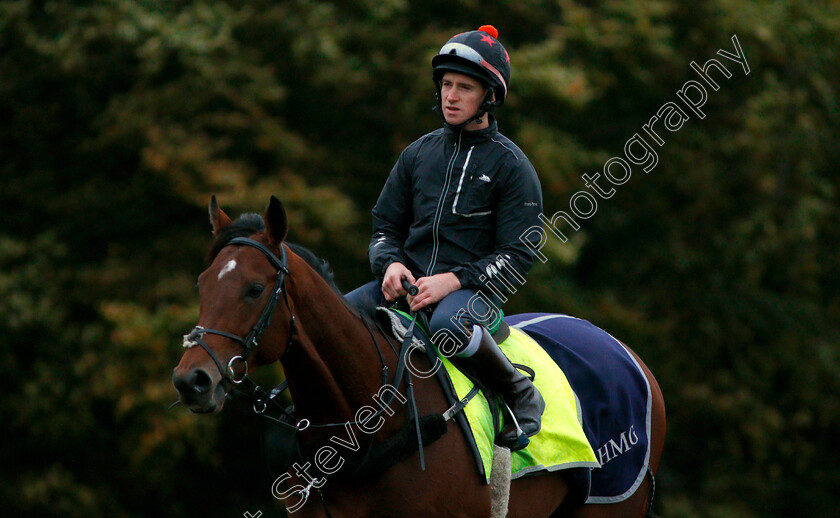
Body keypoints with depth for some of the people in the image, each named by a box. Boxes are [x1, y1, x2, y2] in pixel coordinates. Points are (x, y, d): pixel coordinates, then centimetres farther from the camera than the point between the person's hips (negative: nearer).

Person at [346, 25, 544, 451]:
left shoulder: (511, 166, -1)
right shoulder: (419, 154, 14)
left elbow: (517, 257, -6)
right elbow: (385, 226, 19)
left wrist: (452, 280, -19)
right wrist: (391, 264, -5)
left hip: (475, 289, -5)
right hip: (408, 283, 5)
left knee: (448, 327, -40)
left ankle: (520, 395, -16)